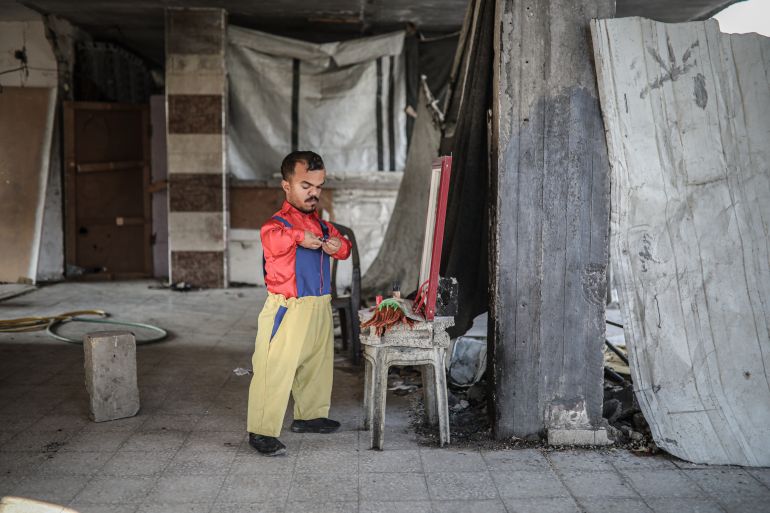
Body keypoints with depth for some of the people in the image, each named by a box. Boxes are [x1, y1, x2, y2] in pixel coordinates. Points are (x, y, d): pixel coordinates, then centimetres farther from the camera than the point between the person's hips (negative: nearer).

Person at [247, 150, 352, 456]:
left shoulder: (322, 224, 13)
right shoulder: (279, 222, -12)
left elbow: (343, 246, 18)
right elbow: (271, 238, -33)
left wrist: (338, 245, -3)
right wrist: (299, 236, -43)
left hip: (320, 308, 8)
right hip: (288, 310, -8)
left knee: (318, 365, 20)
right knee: (276, 370, -8)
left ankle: (310, 416, 38)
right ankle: (261, 431, -1)